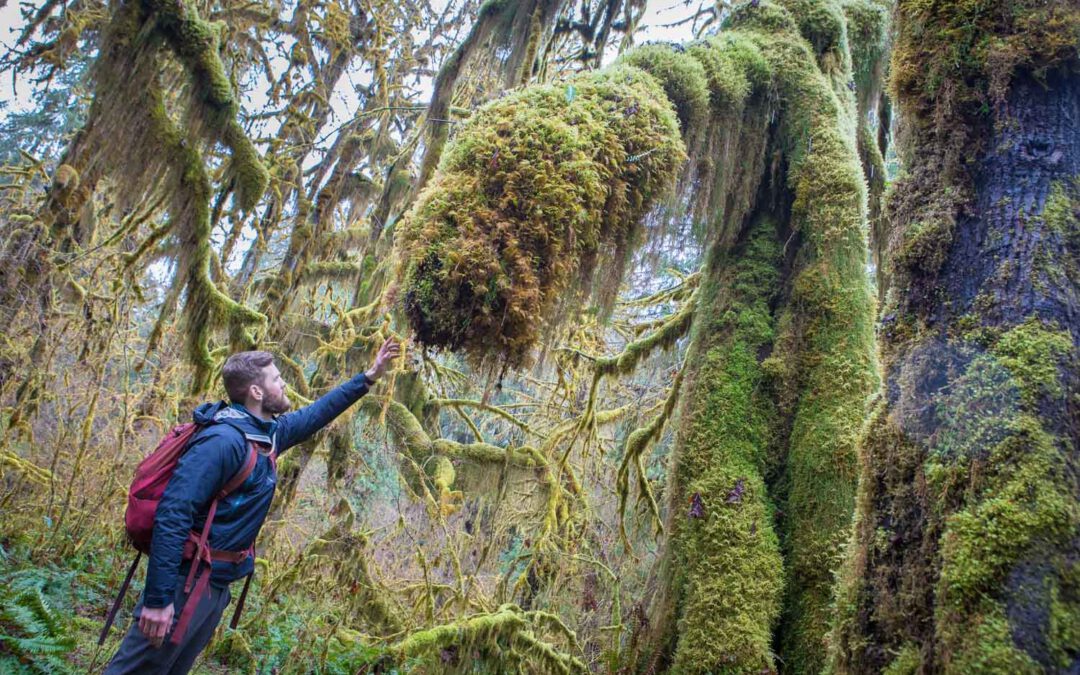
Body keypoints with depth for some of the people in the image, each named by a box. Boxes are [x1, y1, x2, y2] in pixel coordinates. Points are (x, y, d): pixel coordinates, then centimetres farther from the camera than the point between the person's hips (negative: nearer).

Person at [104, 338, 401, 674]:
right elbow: (172, 515, -26)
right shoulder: (223, 441, -22)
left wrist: (368, 378, 23)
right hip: (185, 583, -9)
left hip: (219, 584, 9)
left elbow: (315, 414, 23)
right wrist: (158, 597, -28)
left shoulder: (269, 433, 6)